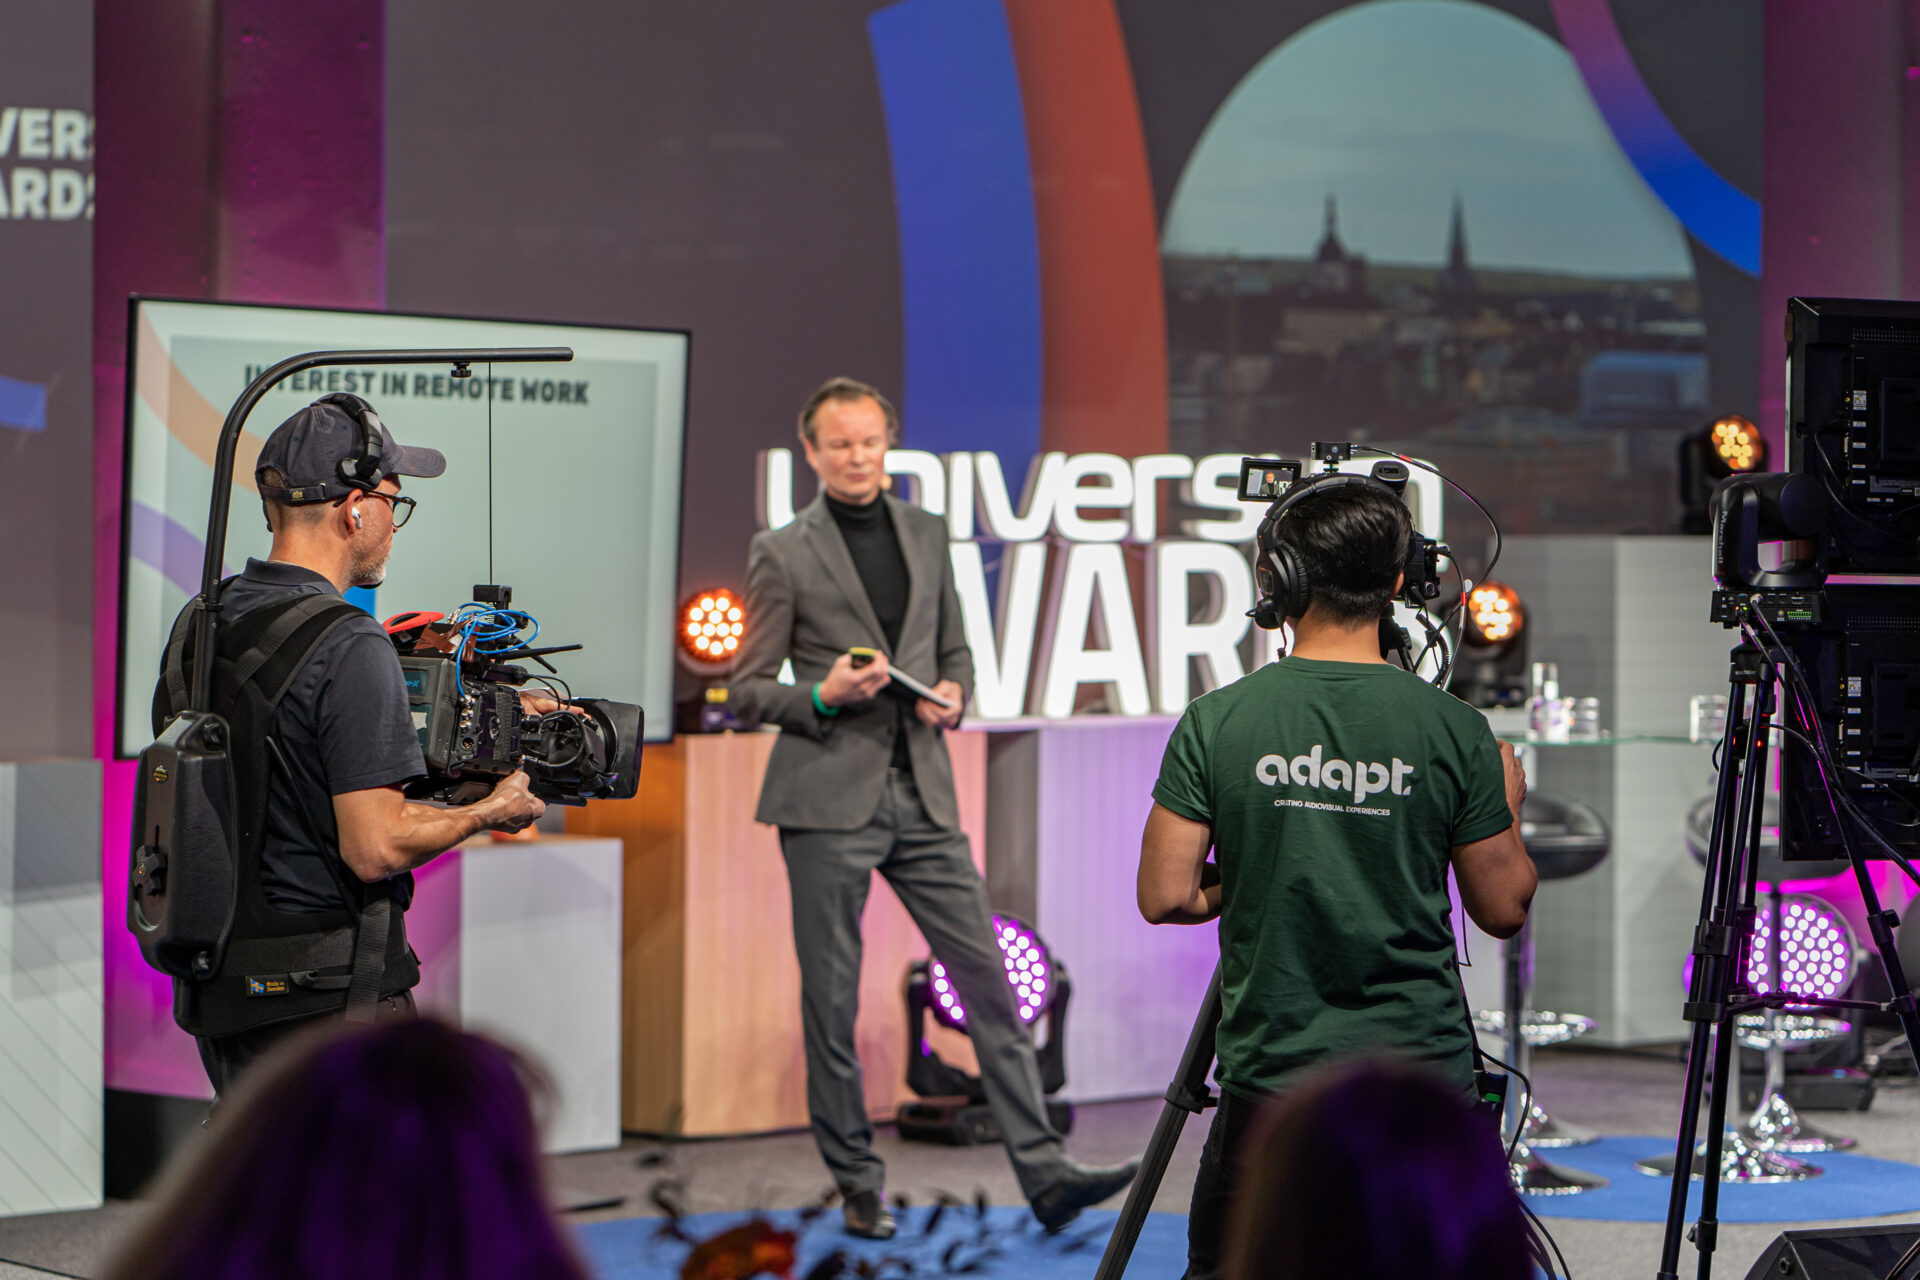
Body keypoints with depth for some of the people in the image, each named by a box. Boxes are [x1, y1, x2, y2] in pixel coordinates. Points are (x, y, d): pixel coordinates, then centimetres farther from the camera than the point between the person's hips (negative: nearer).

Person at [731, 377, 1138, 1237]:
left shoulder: (925, 534, 13)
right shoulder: (782, 554, -1)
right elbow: (748, 690, 1)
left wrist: (952, 694, 0)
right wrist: (823, 696, -17)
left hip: (922, 794, 4)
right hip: (828, 799, -4)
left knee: (988, 980, -2)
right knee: (832, 998, 2)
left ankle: (1044, 1173, -2)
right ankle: (857, 1183, 14)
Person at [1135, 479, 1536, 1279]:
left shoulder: (1217, 723, -5)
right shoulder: (1455, 731, -4)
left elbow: (1167, 897, -5)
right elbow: (1503, 910, 2)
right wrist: (1509, 811, 20)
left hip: (1271, 1074, 0)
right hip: (1423, 1075, 1)